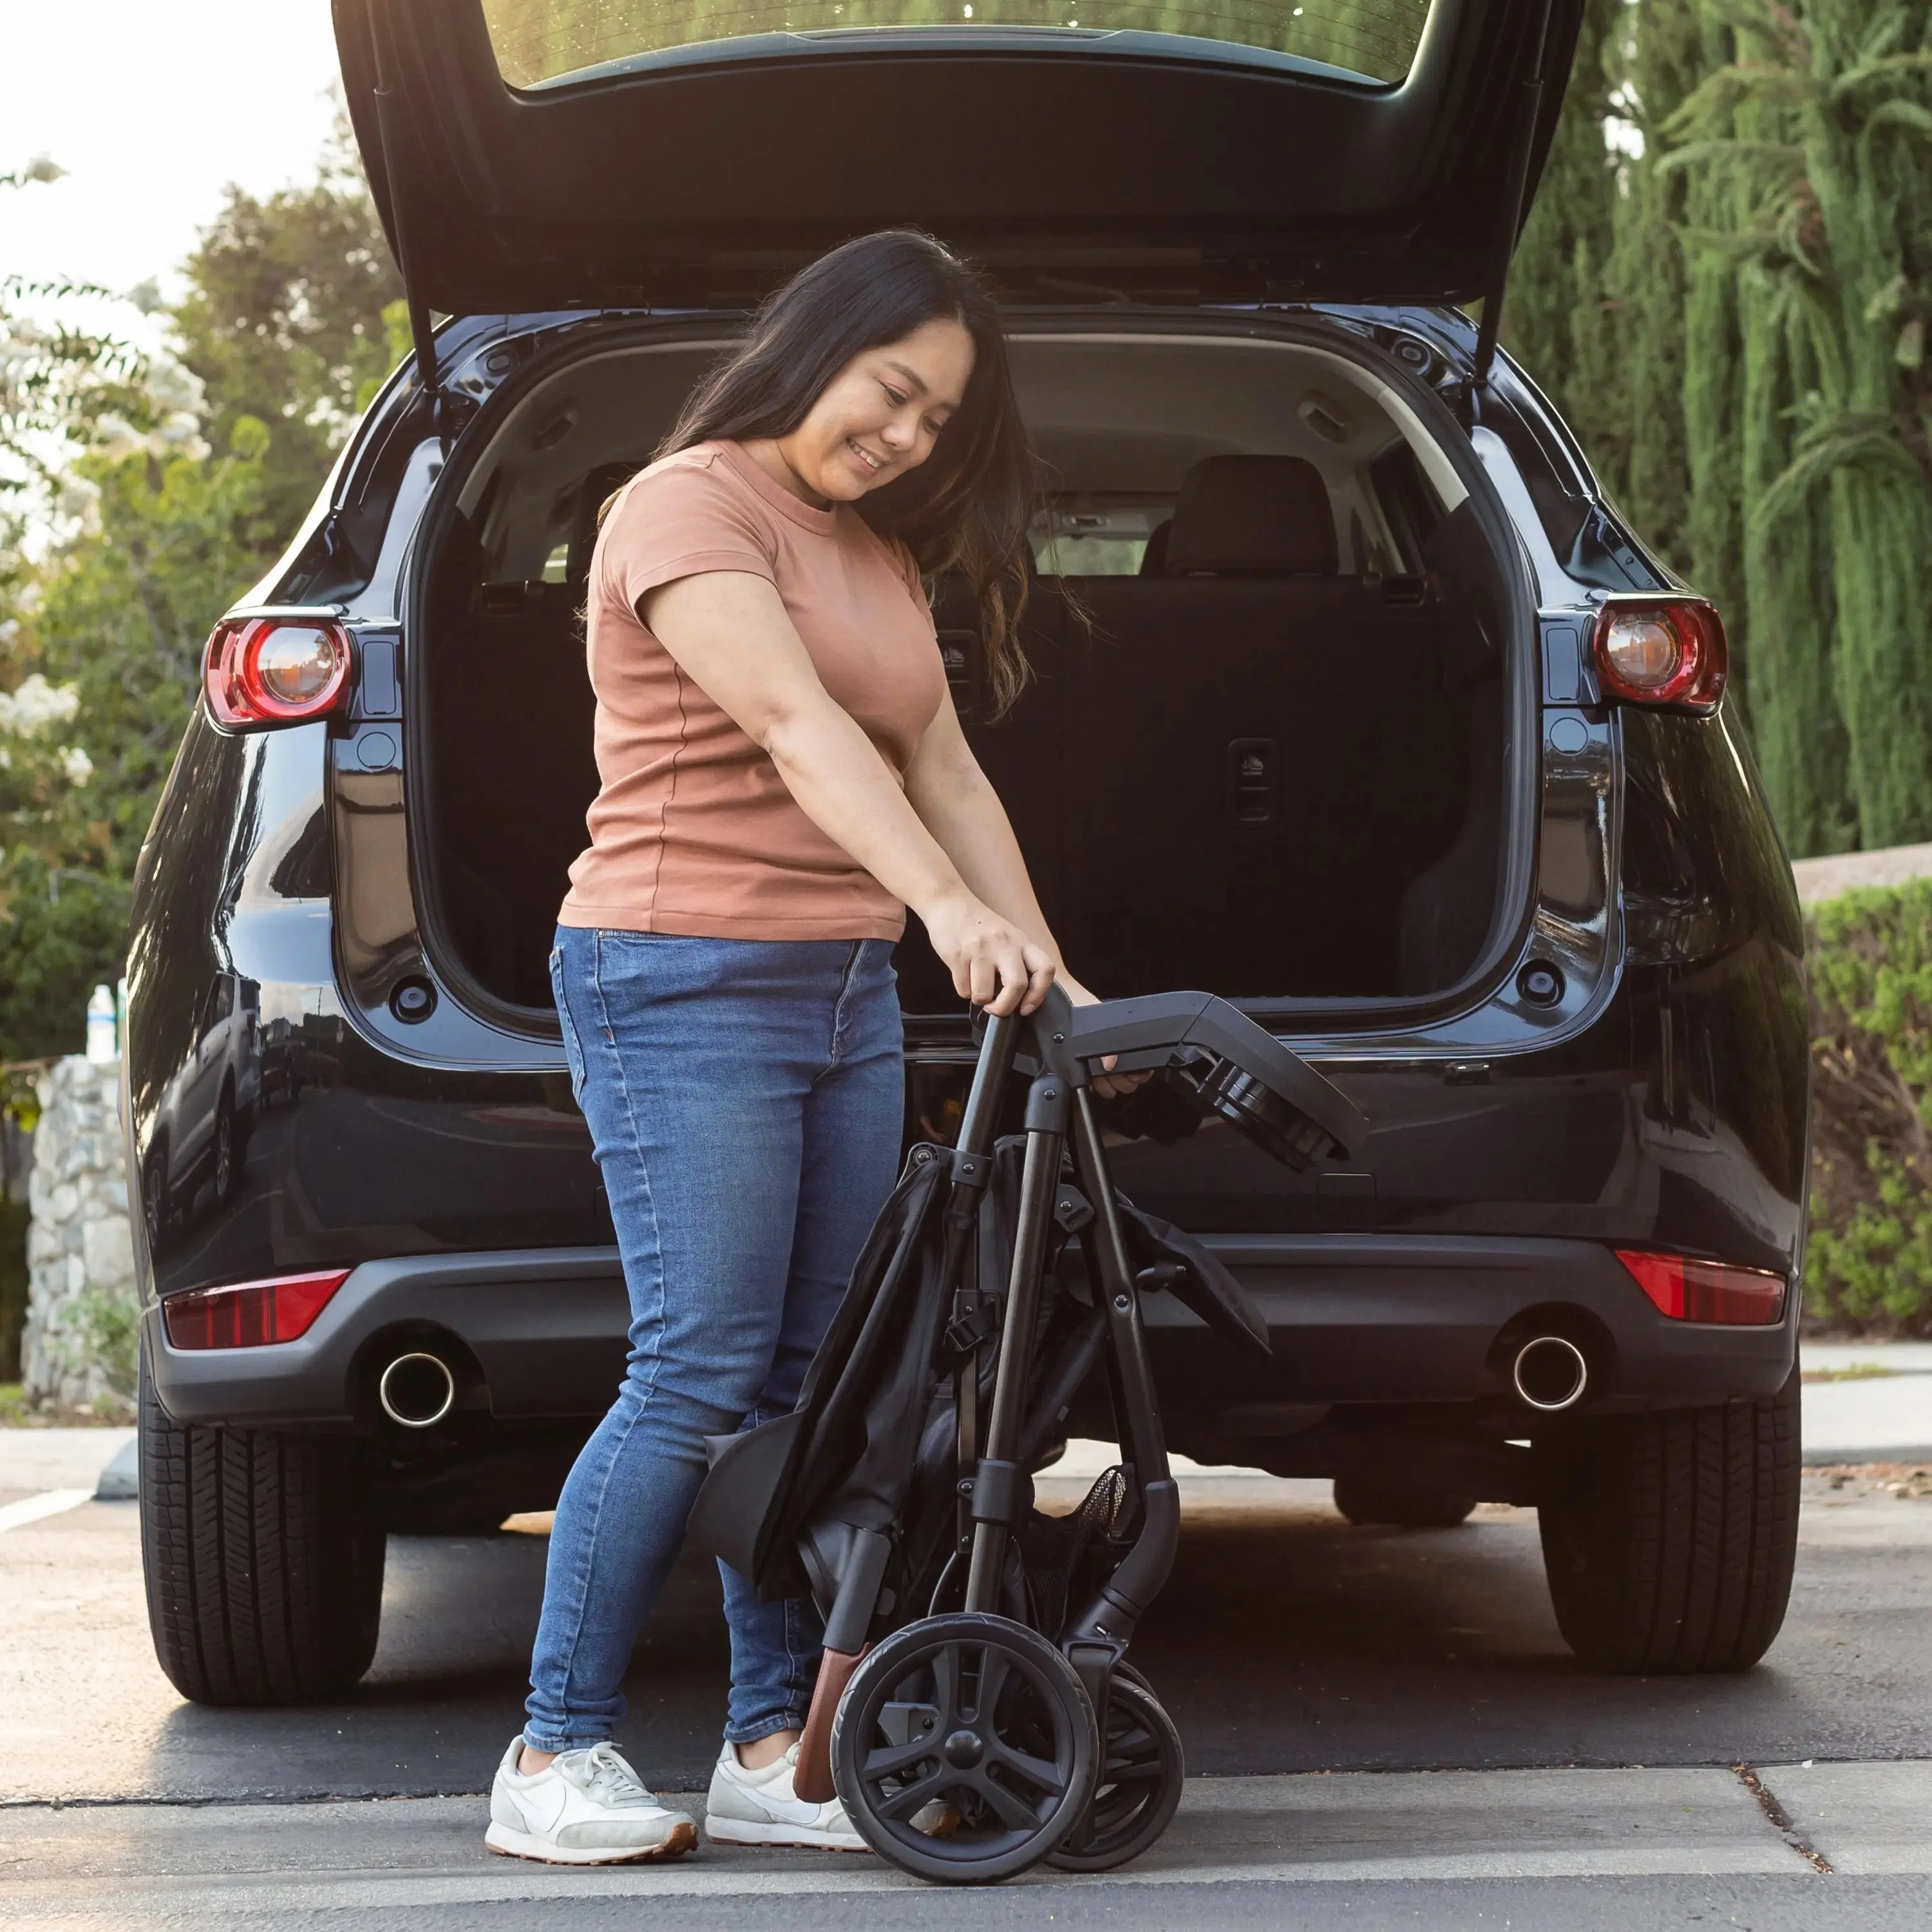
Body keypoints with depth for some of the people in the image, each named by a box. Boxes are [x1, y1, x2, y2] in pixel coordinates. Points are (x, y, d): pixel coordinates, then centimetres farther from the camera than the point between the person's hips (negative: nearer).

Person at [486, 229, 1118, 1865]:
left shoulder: (878, 557, 19)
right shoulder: (691, 506, -9)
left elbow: (942, 769, 13)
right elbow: (796, 725, -23)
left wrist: (1042, 973, 2)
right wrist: (952, 910, -35)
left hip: (848, 995, 8)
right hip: (685, 981, -8)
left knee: (815, 1380, 5)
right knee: (699, 1376, -12)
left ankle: (776, 1752, 8)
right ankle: (557, 1755, -4)